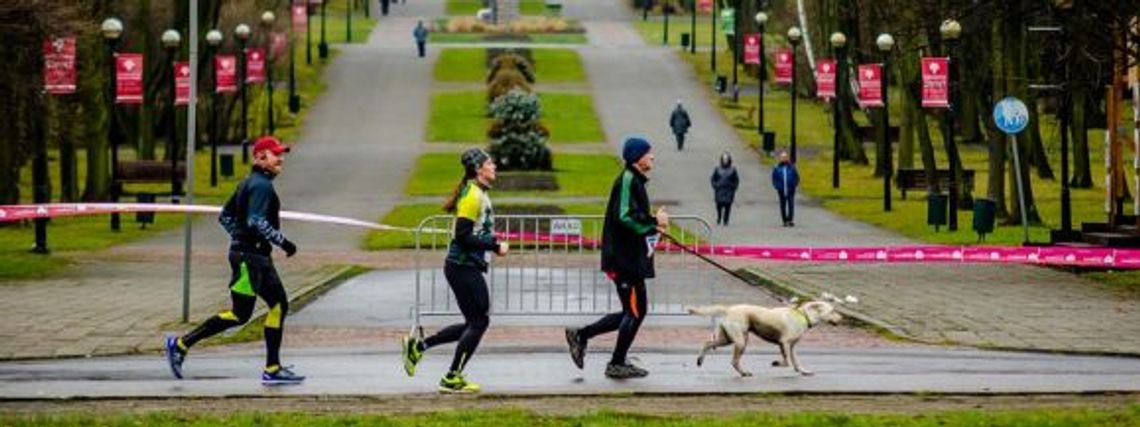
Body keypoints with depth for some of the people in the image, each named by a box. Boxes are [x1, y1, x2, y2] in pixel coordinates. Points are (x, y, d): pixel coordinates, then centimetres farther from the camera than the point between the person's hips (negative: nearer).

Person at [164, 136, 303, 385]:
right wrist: (283, 242, -22)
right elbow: (256, 221, -27)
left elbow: (225, 216, 19)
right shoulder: (261, 185, -14)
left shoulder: (250, 184, 16)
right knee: (239, 315, -8)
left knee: (279, 305, 11)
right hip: (249, 257, -11)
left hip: (258, 257, 11)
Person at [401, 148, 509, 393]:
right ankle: (452, 379, 2)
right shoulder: (472, 196, -15)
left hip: (466, 267, 10)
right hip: (464, 267, -10)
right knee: (479, 322, -4)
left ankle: (417, 346, 16)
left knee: (474, 323, 12)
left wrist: (493, 242, 7)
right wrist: (494, 246, -19)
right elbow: (463, 236, -21)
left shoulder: (480, 194, 15)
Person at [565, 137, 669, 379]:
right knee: (635, 310, -3)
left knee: (632, 311, 14)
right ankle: (617, 364, 6)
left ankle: (581, 335, 17)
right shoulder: (628, 180, -14)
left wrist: (653, 225, 7)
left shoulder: (635, 180, 18)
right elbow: (624, 216, -24)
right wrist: (654, 222, -16)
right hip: (626, 259, -10)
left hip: (631, 258, 10)